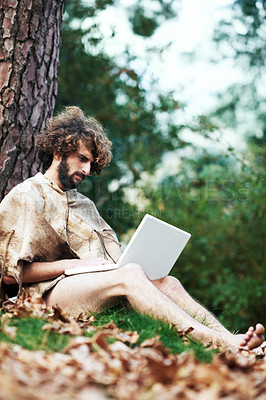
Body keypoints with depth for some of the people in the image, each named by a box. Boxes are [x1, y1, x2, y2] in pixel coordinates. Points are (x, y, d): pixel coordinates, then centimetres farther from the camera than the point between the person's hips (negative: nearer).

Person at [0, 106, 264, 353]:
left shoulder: (84, 204, 29)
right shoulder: (22, 199, 6)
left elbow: (112, 253, 21)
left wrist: (119, 264, -4)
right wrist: (76, 264, -12)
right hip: (47, 291, -7)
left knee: (167, 282, -19)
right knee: (131, 274, -32)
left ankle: (228, 338, -38)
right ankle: (212, 341, -45)